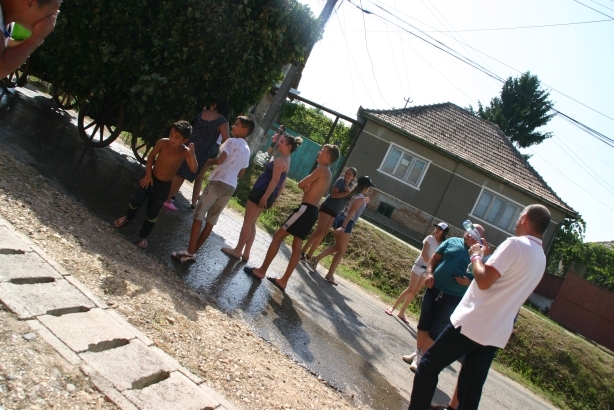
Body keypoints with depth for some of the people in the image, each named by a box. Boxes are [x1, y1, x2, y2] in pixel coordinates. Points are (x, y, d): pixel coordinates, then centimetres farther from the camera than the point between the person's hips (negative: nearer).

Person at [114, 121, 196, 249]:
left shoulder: (185, 152, -20)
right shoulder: (163, 142, -17)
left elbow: (194, 169, -31)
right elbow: (151, 156, -3)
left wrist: (192, 154, -45)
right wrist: (148, 174, -8)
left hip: (164, 185, -1)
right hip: (151, 179, 1)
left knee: (152, 213, 7)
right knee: (136, 201, 10)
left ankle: (143, 236, 29)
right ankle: (128, 218, 44)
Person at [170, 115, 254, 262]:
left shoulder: (232, 141, -5)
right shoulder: (247, 150, 18)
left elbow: (220, 160, -17)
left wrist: (210, 161, 2)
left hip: (218, 183, -7)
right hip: (231, 188, 8)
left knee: (198, 216, -2)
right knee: (211, 221, 12)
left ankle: (190, 253, -6)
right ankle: (193, 251, 17)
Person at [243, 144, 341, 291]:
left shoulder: (322, 169, -9)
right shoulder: (328, 174, 20)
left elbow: (301, 184, -9)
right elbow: (310, 187, 13)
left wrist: (306, 185, 10)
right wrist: (308, 186, -7)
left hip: (306, 209, -10)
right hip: (313, 211, 10)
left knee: (278, 235, -4)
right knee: (297, 246, 10)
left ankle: (261, 271, 1)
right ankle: (283, 280, 15)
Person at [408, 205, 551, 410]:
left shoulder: (516, 243, -13)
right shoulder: (541, 259, 15)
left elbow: (484, 281, -21)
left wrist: (476, 256, -4)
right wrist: (487, 255, 17)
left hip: (472, 324, -8)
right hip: (497, 334, 8)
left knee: (428, 367, 2)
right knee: (472, 388, 14)